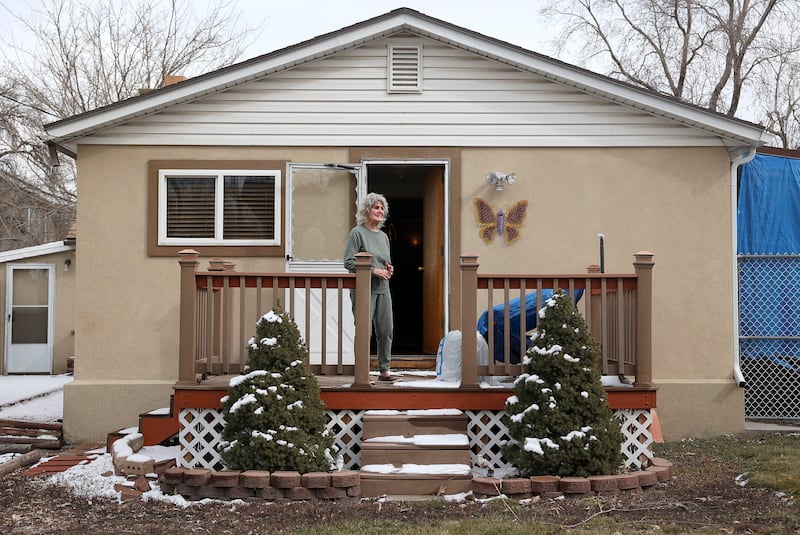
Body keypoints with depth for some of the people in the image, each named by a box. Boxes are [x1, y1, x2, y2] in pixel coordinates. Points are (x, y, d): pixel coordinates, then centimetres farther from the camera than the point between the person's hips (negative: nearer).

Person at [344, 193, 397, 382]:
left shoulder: (384, 236, 18)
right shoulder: (357, 233, -4)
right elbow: (349, 262, -11)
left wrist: (389, 269, 5)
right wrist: (374, 271, -15)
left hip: (383, 290, 7)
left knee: (386, 330, 6)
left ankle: (384, 370, 15)